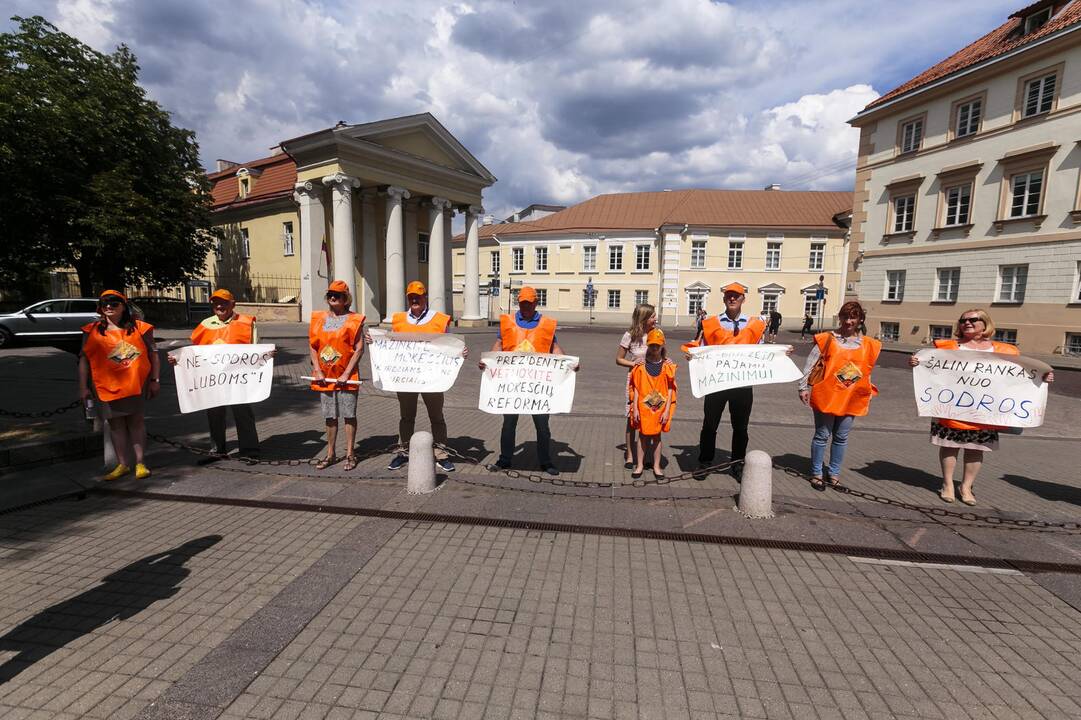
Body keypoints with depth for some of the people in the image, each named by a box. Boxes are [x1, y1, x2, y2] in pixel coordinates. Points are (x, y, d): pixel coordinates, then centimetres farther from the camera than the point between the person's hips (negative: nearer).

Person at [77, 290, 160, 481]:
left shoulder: (139, 328, 2)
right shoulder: (92, 331, 6)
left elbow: (153, 355, 3)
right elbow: (84, 359, 7)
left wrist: (155, 380, -1)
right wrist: (83, 387, 2)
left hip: (135, 383, -2)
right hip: (108, 385, 2)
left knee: (136, 421, 4)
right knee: (116, 424, 7)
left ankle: (140, 462, 9)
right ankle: (122, 464, 16)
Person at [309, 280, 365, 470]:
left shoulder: (354, 320, -4)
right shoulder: (318, 319, 9)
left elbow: (359, 349, -8)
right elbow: (313, 346, 9)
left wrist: (346, 374, -14)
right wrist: (317, 371, -3)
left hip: (346, 378, -4)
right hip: (324, 377, 4)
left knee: (349, 415, 3)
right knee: (330, 416, 13)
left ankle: (350, 454, 14)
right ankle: (331, 454, 24)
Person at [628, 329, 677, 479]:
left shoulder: (668, 365, -4)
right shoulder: (641, 365, -3)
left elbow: (670, 389, -2)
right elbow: (636, 388, -1)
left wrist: (667, 410, -6)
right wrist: (635, 408, -5)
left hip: (660, 407, 0)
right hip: (643, 406, 0)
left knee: (656, 436, 11)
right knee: (643, 435, 9)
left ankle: (656, 466, 24)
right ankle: (639, 465, 21)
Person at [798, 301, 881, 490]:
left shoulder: (868, 345, 7)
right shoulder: (827, 339, -5)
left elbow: (868, 372, 15)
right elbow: (810, 365, -4)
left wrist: (869, 393, 14)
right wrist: (803, 387, -6)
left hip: (852, 398, 3)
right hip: (827, 396, -3)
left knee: (841, 437, 11)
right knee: (822, 435, 3)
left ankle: (834, 473, 25)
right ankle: (816, 474, 16)